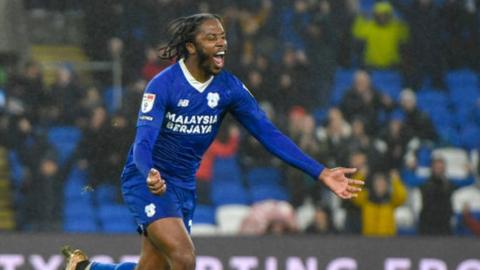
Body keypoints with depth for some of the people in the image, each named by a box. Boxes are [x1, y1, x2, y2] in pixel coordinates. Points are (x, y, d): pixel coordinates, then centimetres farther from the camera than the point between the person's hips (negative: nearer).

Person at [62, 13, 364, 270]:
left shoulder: (229, 87, -6)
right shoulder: (163, 85, -20)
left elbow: (269, 134, -7)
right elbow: (144, 142, -28)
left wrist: (321, 173, -15)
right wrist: (150, 176, -52)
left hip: (184, 186, 6)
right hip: (148, 180, -6)